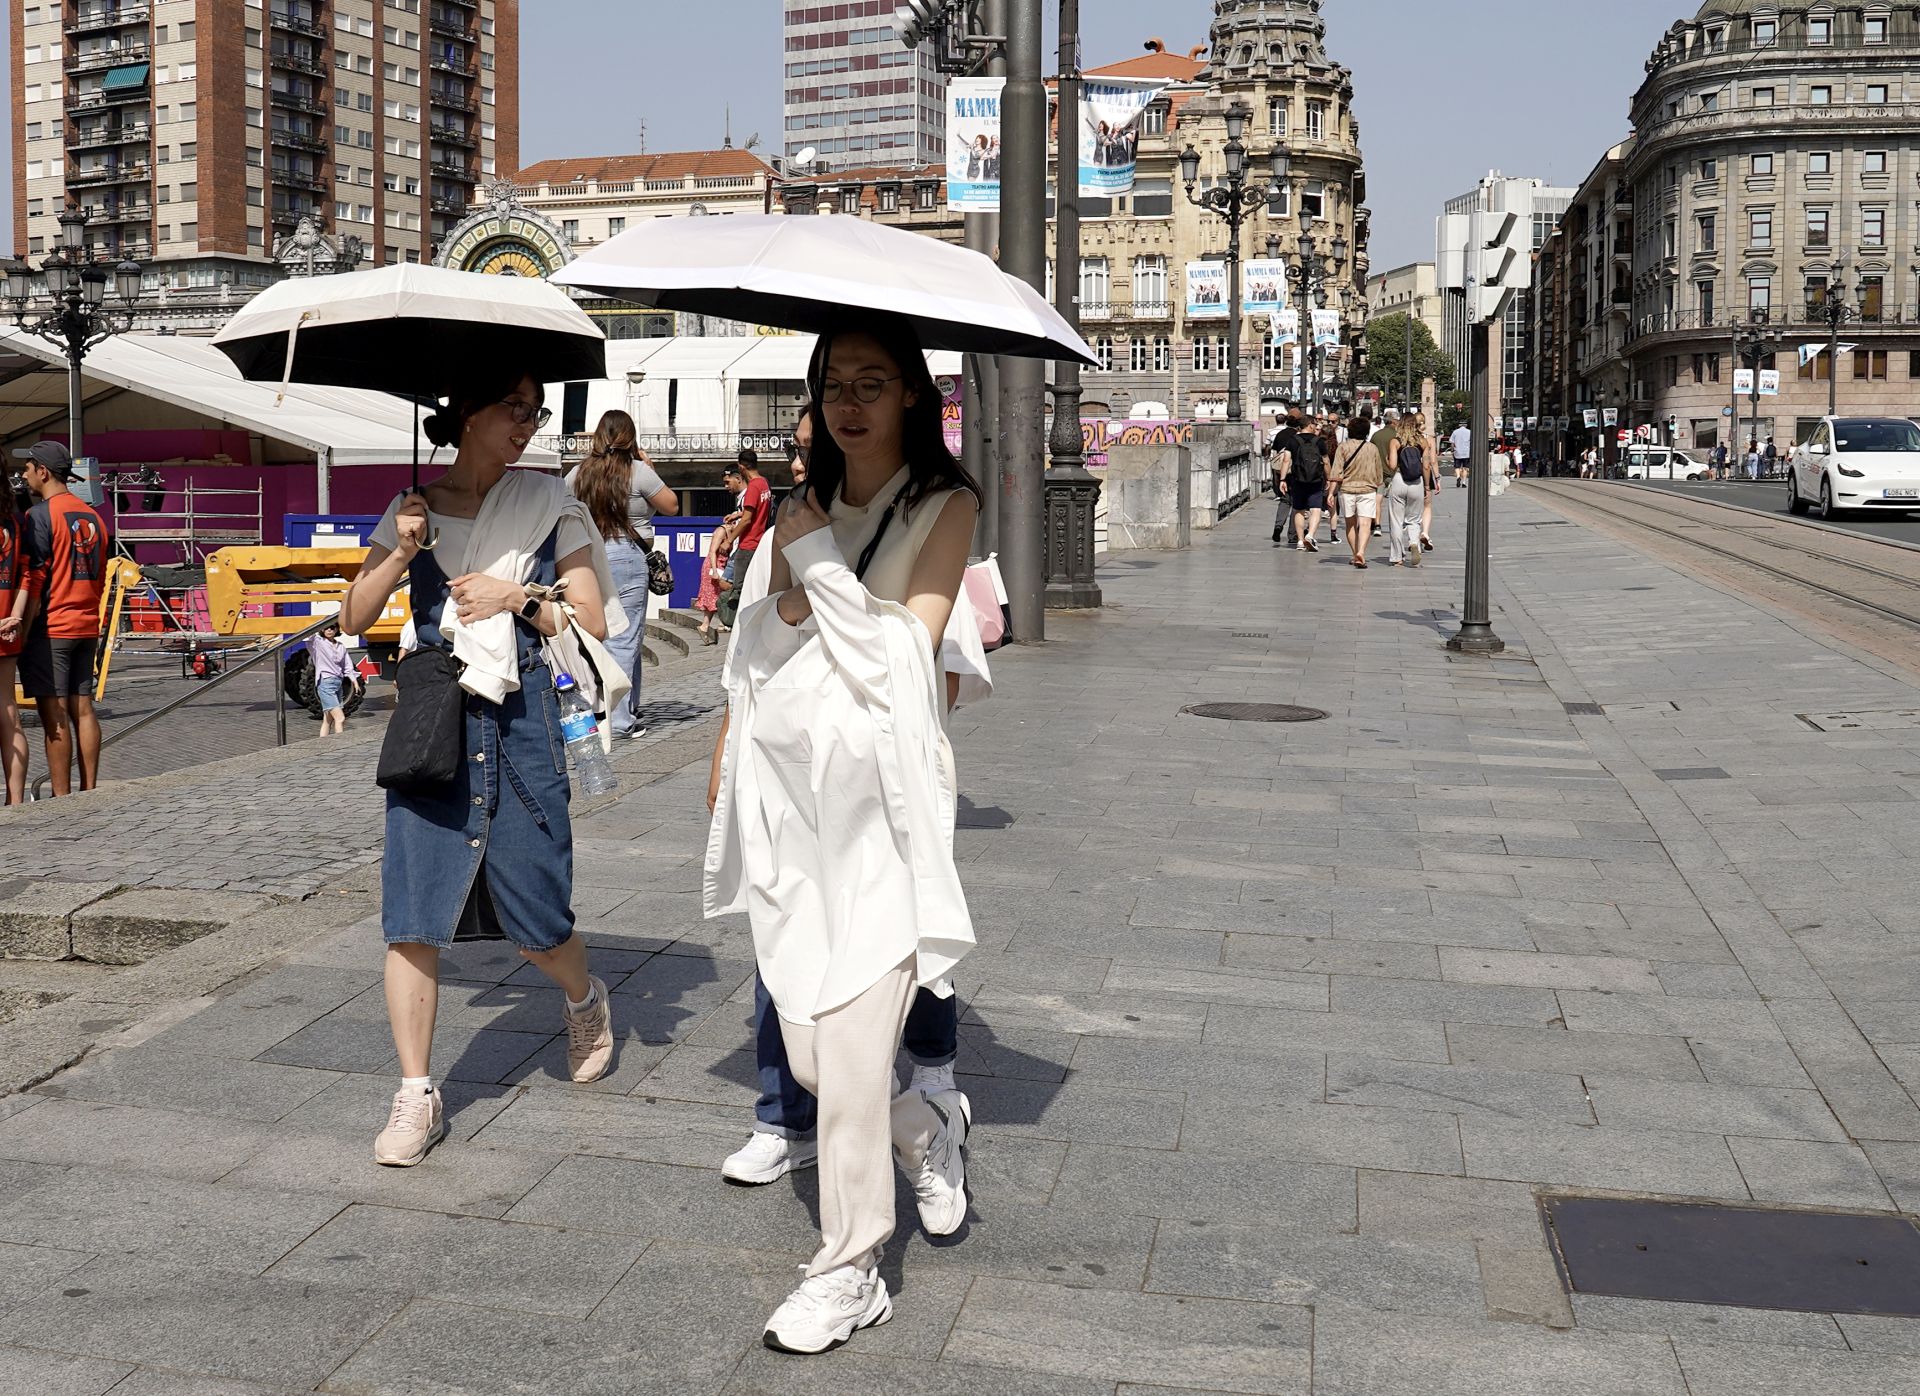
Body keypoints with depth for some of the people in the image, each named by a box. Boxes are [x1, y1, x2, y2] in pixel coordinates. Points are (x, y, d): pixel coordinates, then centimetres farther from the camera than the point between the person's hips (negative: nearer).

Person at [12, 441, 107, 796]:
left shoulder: (40, 514, -9)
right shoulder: (92, 515, 13)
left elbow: (34, 581, -13)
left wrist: (22, 631, -9)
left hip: (50, 629, -7)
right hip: (87, 627, 7)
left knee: (54, 715, -5)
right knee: (82, 708, 9)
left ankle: (61, 800, -5)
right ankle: (89, 792, 10)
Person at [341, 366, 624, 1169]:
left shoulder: (550, 507, 4)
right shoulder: (415, 508, 8)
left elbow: (593, 621, 2)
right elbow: (355, 617, 6)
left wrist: (518, 597, -12)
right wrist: (401, 551, -8)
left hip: (519, 720, -1)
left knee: (537, 922, 4)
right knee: (413, 916, -3)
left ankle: (585, 1001, 38)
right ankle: (416, 1095, 8)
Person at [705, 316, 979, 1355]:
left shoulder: (944, 505, 1)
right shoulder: (801, 512, 17)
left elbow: (908, 653, -9)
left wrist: (821, 564, -7)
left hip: (878, 790, -5)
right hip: (785, 786, 5)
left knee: (851, 1036, -8)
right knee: (807, 1052, 5)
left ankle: (850, 1270, 7)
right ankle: (927, 1130, 35)